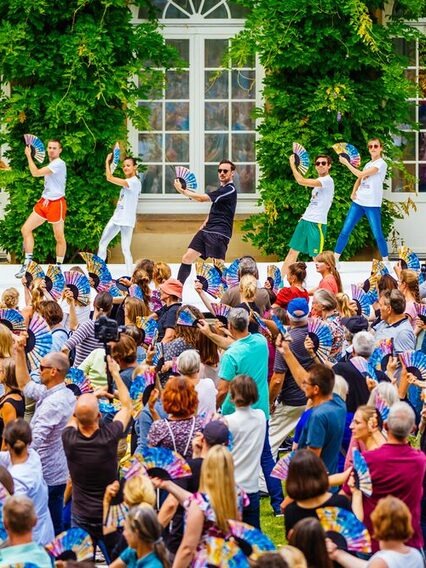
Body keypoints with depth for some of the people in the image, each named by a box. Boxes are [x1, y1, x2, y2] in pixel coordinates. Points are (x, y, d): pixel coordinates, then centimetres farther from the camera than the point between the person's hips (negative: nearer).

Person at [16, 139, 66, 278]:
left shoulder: (59, 164, -15)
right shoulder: (50, 164, 15)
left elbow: (35, 173, -20)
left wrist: (29, 156, -10)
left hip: (56, 203, -9)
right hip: (44, 202, 9)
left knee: (59, 237, 0)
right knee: (25, 229, 0)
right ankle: (27, 263, 1)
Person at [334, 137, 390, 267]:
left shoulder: (381, 164, -9)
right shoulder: (368, 164, 15)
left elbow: (360, 175, -16)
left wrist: (346, 163, -9)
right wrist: (353, 192, 5)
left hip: (372, 205, -7)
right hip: (358, 202, 7)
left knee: (378, 234, -3)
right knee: (345, 231, 0)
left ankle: (386, 261, 11)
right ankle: (335, 259, 2)